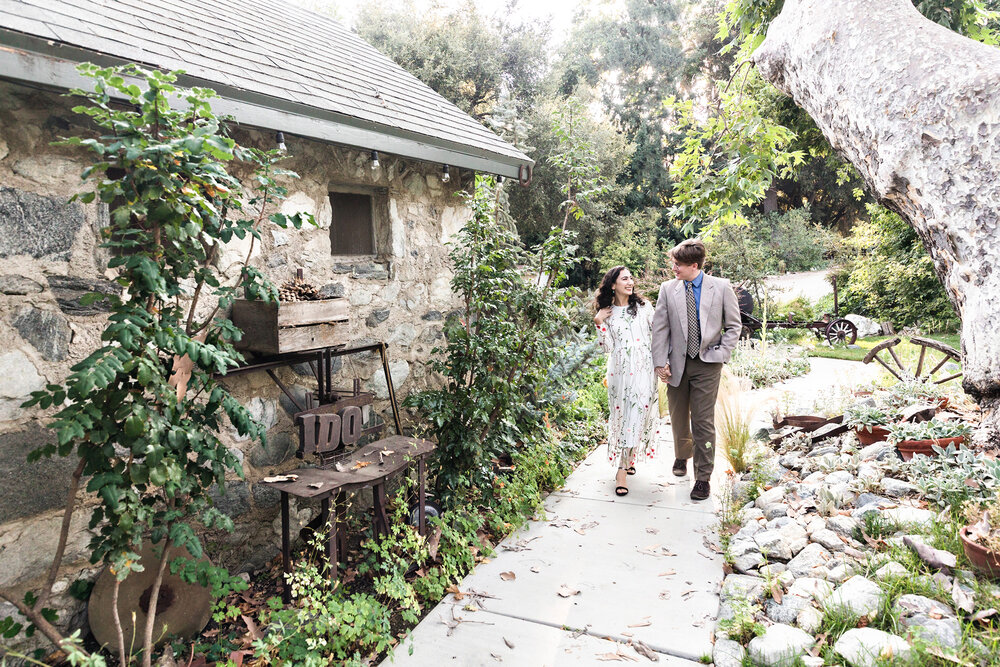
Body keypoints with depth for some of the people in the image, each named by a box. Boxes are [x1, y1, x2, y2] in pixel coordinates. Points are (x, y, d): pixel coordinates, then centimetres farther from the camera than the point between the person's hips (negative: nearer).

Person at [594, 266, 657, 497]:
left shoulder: (643, 306, 6)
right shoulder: (607, 313, 6)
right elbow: (607, 347, 0)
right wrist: (599, 323, -8)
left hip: (644, 369, 0)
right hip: (620, 370, 0)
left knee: (639, 415, 0)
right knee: (622, 415, -1)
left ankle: (626, 463, 14)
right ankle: (624, 459, 8)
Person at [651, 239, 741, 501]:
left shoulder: (721, 287, -2)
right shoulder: (668, 289, 1)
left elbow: (734, 325, 5)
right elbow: (660, 328, 1)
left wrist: (722, 354, -7)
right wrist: (660, 362, -5)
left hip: (707, 364, -2)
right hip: (677, 363, 2)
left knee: (703, 422, -2)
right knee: (678, 418, 15)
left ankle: (703, 478, 10)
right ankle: (682, 455, 44)